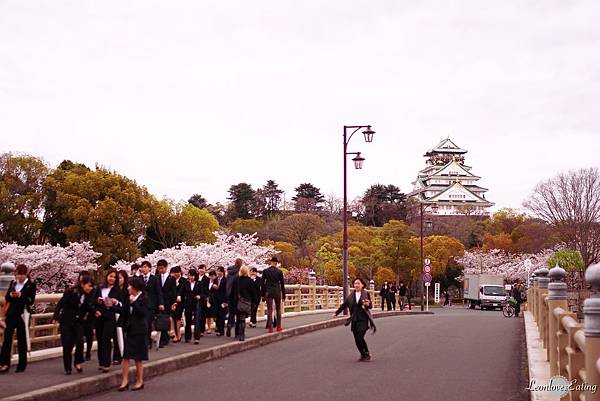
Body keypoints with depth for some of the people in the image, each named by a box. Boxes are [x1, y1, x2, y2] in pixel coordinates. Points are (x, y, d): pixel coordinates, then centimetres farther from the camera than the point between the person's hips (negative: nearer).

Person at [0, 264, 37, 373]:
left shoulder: (31, 285, -3)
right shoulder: (13, 283, 10)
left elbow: (31, 301, -9)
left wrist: (20, 295, -22)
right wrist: (11, 295, -14)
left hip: (22, 314, -4)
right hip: (11, 314, 4)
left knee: (22, 340, 4)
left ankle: (22, 365, 13)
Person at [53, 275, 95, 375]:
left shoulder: (89, 295, -3)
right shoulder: (71, 292, -15)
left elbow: (89, 308, 0)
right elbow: (60, 304, -12)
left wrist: (95, 311, -21)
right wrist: (55, 317, -18)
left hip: (78, 322, 3)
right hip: (66, 322, -3)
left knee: (79, 342, -14)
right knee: (67, 345, -1)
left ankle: (77, 362, 8)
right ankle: (67, 368, 13)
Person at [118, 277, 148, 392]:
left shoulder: (143, 299, -9)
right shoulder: (130, 298, 9)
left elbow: (143, 313, -19)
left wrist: (134, 303, -21)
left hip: (139, 331, -6)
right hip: (130, 330, 6)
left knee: (138, 358, 4)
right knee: (126, 356, -1)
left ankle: (140, 381, 15)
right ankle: (125, 381, 2)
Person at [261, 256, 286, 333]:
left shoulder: (265, 271, 0)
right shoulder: (279, 272, -2)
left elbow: (263, 283, 1)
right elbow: (282, 284, 2)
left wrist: (263, 294, 7)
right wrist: (283, 295, 10)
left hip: (268, 292, 0)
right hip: (277, 292, 0)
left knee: (269, 310, 1)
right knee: (278, 309, 12)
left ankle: (270, 328, -3)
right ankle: (279, 327, 14)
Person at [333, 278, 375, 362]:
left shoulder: (366, 294, -2)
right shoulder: (351, 295, 8)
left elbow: (370, 306, 0)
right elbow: (344, 305, 17)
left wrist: (368, 304, -23)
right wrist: (336, 313, 21)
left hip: (363, 320, -4)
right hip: (354, 320, 4)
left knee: (360, 338, -14)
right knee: (357, 340, 3)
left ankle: (367, 354, 7)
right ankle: (363, 355, 20)